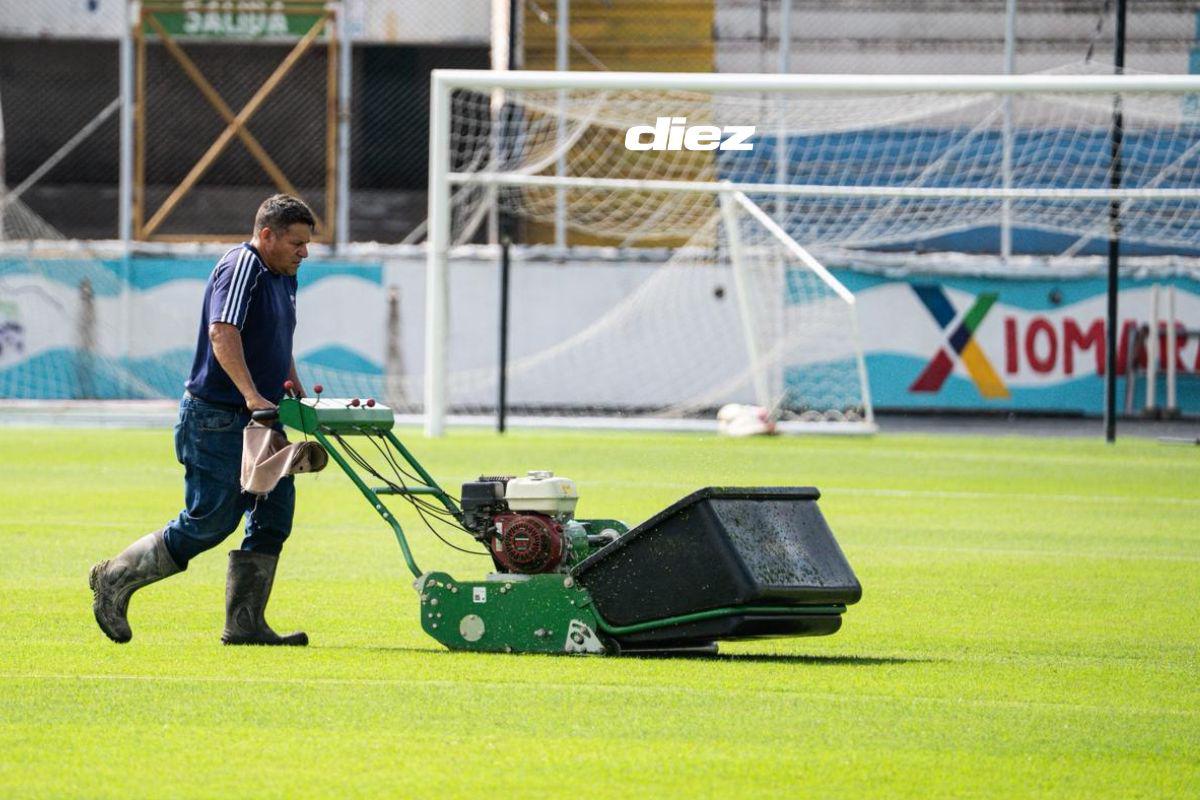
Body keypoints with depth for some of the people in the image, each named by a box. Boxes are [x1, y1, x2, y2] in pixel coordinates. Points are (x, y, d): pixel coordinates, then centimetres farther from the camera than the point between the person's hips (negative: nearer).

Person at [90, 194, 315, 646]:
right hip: (217, 418, -10)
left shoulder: (283, 278, 16)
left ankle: (244, 624, 4)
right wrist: (251, 395, -36)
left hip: (259, 421, 10)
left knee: (273, 518, 2)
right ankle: (114, 580, 9)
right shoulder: (241, 268, -15)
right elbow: (223, 333, -28)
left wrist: (297, 393, 19)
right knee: (209, 522, -5)